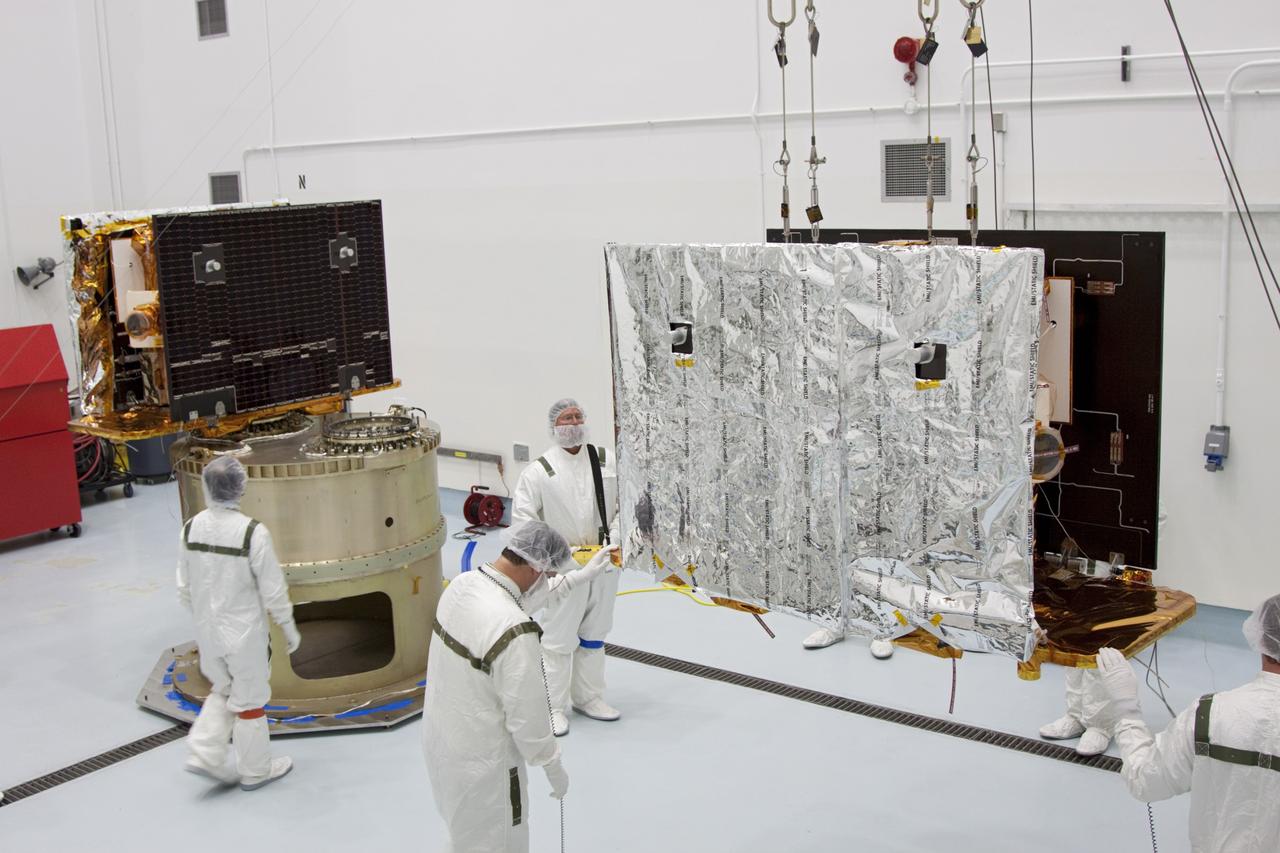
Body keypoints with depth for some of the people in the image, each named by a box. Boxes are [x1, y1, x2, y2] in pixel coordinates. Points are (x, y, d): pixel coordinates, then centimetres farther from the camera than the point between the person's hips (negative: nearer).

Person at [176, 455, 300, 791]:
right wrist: (288, 627, 0)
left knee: (222, 689, 26)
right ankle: (255, 771, 25)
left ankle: (205, 754, 18)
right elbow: (273, 590, -15)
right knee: (249, 699, 11)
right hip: (243, 631, -5)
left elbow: (184, 588, 3)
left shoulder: (191, 528, -7)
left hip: (207, 631, 5)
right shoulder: (252, 533, -22)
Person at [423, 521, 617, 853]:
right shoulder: (514, 632, -33)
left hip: (441, 739, 8)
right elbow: (527, 716, -24)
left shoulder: (462, 584, -8)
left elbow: (522, 594, 13)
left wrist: (581, 577, 22)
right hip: (481, 761, -8)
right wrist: (553, 767, -6)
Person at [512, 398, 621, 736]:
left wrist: (614, 540, -6)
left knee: (594, 634, 18)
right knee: (559, 639, 1)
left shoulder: (606, 462, 1)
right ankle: (553, 706, 14)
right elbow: (522, 518, -9)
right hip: (563, 567, -4)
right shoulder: (540, 470, -9)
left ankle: (588, 697, 34)